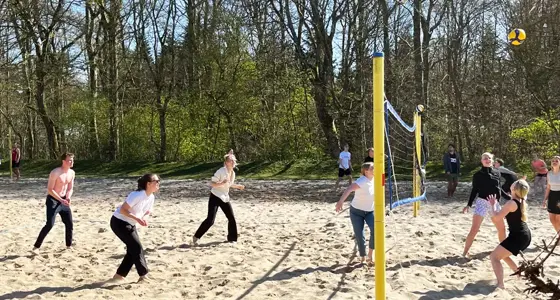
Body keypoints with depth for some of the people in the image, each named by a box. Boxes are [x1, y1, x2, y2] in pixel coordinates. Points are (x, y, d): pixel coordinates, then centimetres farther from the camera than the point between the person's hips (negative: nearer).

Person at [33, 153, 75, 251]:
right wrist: (61, 200, -23)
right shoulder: (55, 173, -20)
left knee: (69, 224, 6)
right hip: (52, 200, -7)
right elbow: (50, 189, -19)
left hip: (63, 200, 7)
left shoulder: (72, 173, 2)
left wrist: (68, 197, -9)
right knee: (50, 224, -15)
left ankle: (69, 245, 21)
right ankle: (36, 246, -5)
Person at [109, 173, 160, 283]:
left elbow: (148, 211, 11)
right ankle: (143, 275, -2)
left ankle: (119, 275, 16)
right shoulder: (137, 195, -27)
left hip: (130, 224, 9)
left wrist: (144, 218, -11)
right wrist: (137, 218, -31)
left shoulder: (151, 197, -2)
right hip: (119, 222, -9)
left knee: (133, 249, 5)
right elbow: (123, 209, -26)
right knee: (136, 246, -11)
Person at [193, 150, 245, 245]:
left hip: (225, 198, 7)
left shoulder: (233, 173, 4)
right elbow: (212, 183, -20)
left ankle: (232, 238, 21)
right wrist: (222, 183, -34)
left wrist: (238, 186, 12)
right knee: (210, 220, -13)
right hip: (215, 197, -7)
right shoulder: (221, 171, -19)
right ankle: (196, 237, 2)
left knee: (232, 218, 3)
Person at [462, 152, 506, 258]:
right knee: (474, 229, -14)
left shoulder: (497, 173, 8)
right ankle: (465, 252, -8)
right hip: (482, 202, -5)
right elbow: (474, 190, -1)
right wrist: (469, 204, -6)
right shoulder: (478, 175, -3)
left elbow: (498, 189, 17)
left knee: (502, 228, 15)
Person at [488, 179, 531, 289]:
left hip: (518, 237, -9)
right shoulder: (522, 201, 8)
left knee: (494, 257, -6)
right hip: (525, 235, 9)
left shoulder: (511, 203, -19)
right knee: (503, 255, 27)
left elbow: (497, 216, -15)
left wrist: (493, 205, -1)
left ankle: (500, 285, -15)